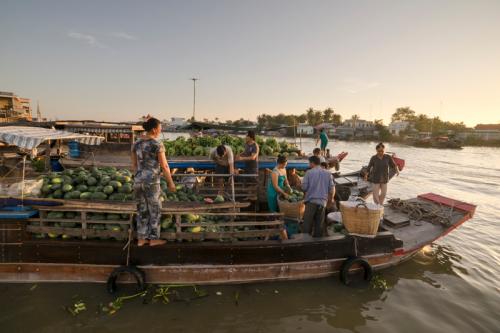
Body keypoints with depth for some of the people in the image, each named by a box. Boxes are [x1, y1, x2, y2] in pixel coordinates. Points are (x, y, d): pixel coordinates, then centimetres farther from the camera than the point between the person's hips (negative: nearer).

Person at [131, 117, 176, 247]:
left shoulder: (136, 143, 6)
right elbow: (164, 166, -13)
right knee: (155, 210, 9)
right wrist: (171, 182, -3)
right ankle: (153, 239, 18)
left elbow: (134, 165, 11)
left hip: (138, 181, 7)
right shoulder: (158, 145, -15)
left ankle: (141, 239, 22)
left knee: (142, 210, 16)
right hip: (151, 182, -6)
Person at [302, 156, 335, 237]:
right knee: (319, 224, 11)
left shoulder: (309, 172, -4)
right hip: (322, 202, 3)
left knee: (307, 224, 4)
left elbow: (304, 187, -7)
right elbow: (332, 189, 7)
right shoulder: (328, 174, 7)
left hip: (311, 201, -3)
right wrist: (330, 201, 20)